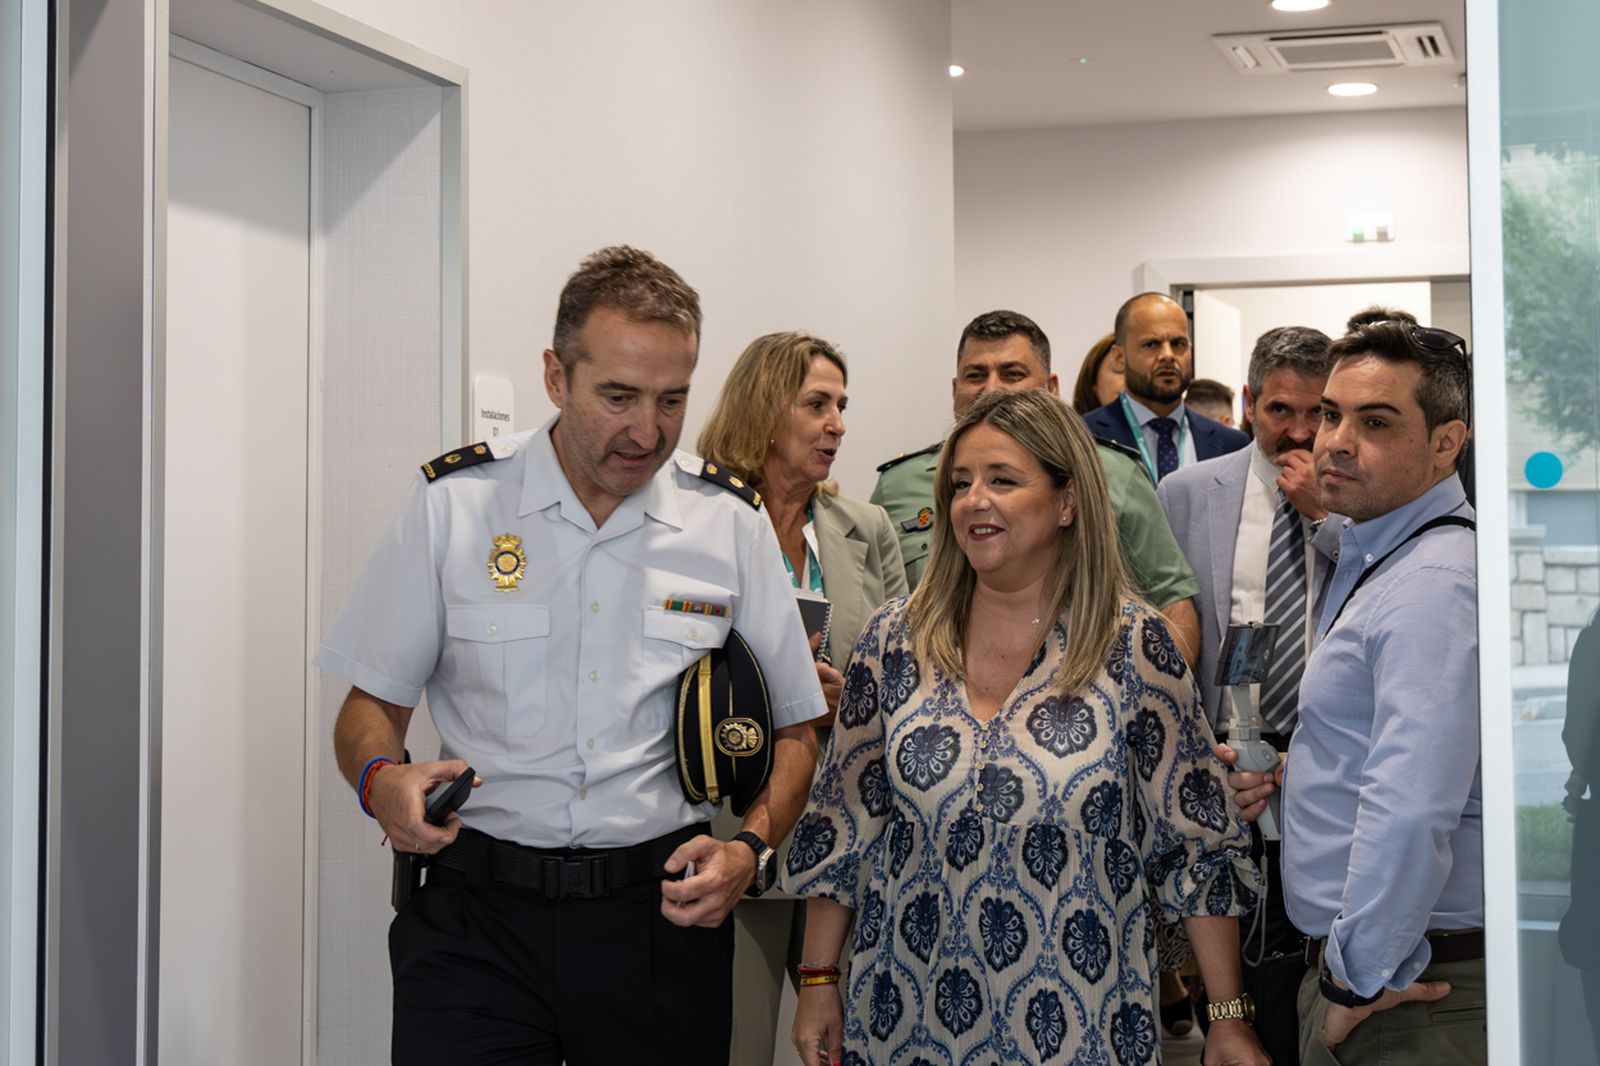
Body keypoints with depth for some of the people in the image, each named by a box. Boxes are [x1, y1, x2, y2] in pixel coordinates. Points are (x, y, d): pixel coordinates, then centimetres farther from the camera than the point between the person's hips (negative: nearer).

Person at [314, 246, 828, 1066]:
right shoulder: (452, 504, -2)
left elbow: (792, 730, 9)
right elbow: (374, 701, 5)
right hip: (480, 913, -1)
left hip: (663, 908, 1)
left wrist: (751, 848, -9)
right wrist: (380, 780, -16)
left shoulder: (731, 522, 2)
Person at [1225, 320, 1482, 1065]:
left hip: (1406, 994, -10)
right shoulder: (1370, 552, 13)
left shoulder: (1434, 584, -21)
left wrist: (1359, 977, -22)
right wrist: (1287, 777, 7)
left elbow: (1411, 813, -31)